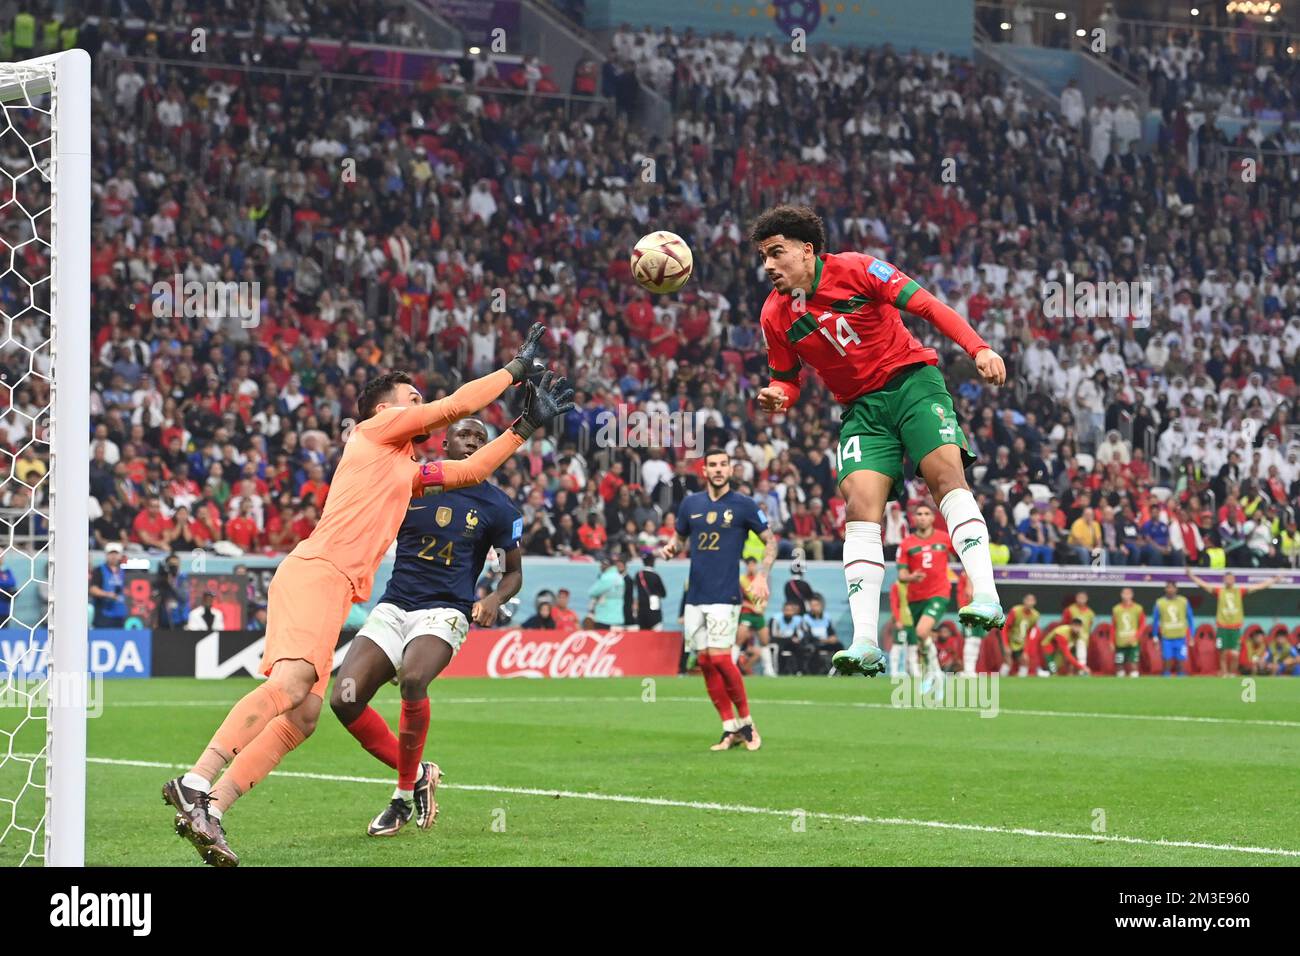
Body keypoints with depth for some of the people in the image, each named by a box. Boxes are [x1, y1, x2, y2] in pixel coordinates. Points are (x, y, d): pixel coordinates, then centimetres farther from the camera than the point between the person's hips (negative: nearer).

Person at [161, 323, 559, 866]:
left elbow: (470, 471, 38)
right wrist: (517, 368, 19)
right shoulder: (374, 431, 8)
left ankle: (210, 811, -8)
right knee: (290, 684, -28)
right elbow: (457, 405, 7)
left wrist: (526, 426, 33)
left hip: (336, 591, 9)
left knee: (304, 714, -2)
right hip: (315, 572, -9)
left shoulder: (407, 469, 31)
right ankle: (195, 784, -38)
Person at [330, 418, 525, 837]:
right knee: (344, 698, -16)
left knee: (412, 678, -34)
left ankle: (406, 790, -16)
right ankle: (417, 774, 5)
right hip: (392, 608, 3)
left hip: (445, 612, -3)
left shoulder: (497, 507, 4)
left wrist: (494, 600, -9)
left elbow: (513, 572, 13)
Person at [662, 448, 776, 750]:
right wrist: (671, 547, -1)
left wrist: (762, 576, -8)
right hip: (695, 597, 5)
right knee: (705, 662, 2)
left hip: (725, 595, -5)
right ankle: (730, 729, 10)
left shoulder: (744, 505, -2)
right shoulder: (690, 503, 9)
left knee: (719, 657, -15)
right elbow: (680, 536, 22)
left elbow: (770, 540, 5)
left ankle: (746, 722, 2)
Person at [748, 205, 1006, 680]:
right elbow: (788, 377, 16)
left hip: (912, 379, -3)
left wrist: (978, 348, -20)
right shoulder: (774, 315, 3)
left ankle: (986, 596, -32)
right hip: (861, 408, 3)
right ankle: (865, 642, -26)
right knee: (860, 503, -17)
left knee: (946, 475, -24)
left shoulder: (855, 269, -8)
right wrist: (777, 396, -9)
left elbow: (927, 305, -9)